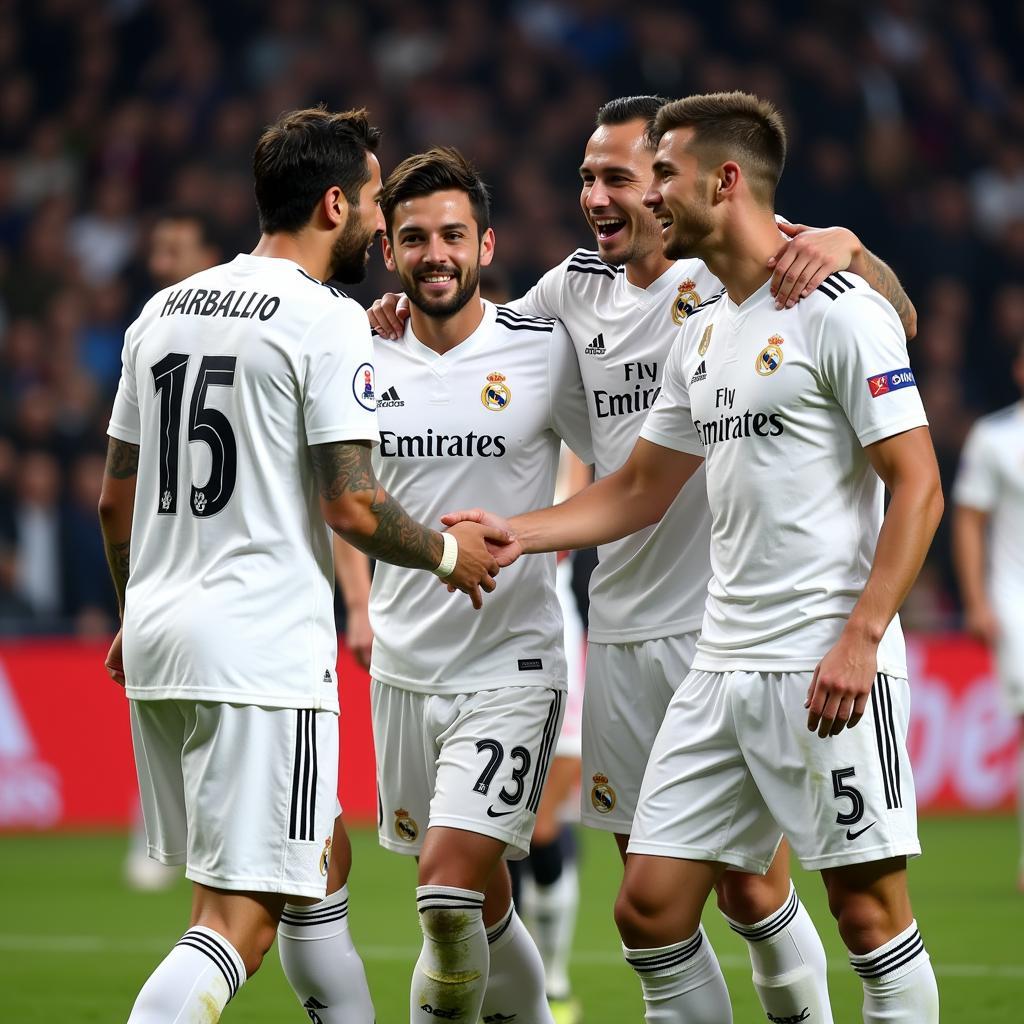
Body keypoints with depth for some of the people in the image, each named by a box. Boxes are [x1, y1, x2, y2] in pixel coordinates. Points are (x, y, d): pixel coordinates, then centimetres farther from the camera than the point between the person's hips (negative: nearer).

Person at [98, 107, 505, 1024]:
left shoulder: (164, 310, 14)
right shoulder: (328, 321, -8)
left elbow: (116, 500, 19)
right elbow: (351, 507, -13)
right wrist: (449, 554, 5)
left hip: (155, 635, 9)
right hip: (262, 648, -8)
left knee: (323, 858, 23)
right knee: (238, 917, -10)